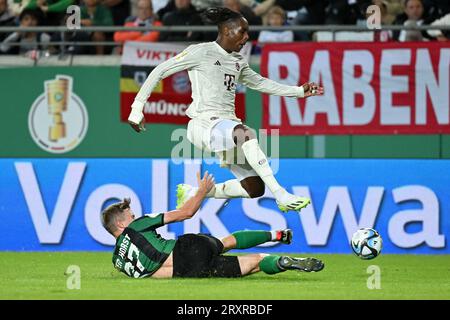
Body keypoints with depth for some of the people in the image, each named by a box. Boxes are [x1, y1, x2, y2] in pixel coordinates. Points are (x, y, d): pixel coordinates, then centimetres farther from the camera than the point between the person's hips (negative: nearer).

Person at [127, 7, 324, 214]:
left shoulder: (238, 61, 18)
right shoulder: (201, 52, -4)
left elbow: (260, 83, 32)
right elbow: (160, 71, -3)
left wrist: (300, 91, 24)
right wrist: (137, 109, -8)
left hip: (228, 123, 8)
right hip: (204, 124, -8)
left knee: (255, 188, -3)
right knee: (246, 133, -38)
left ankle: (191, 193, 17)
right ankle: (281, 196, -40)